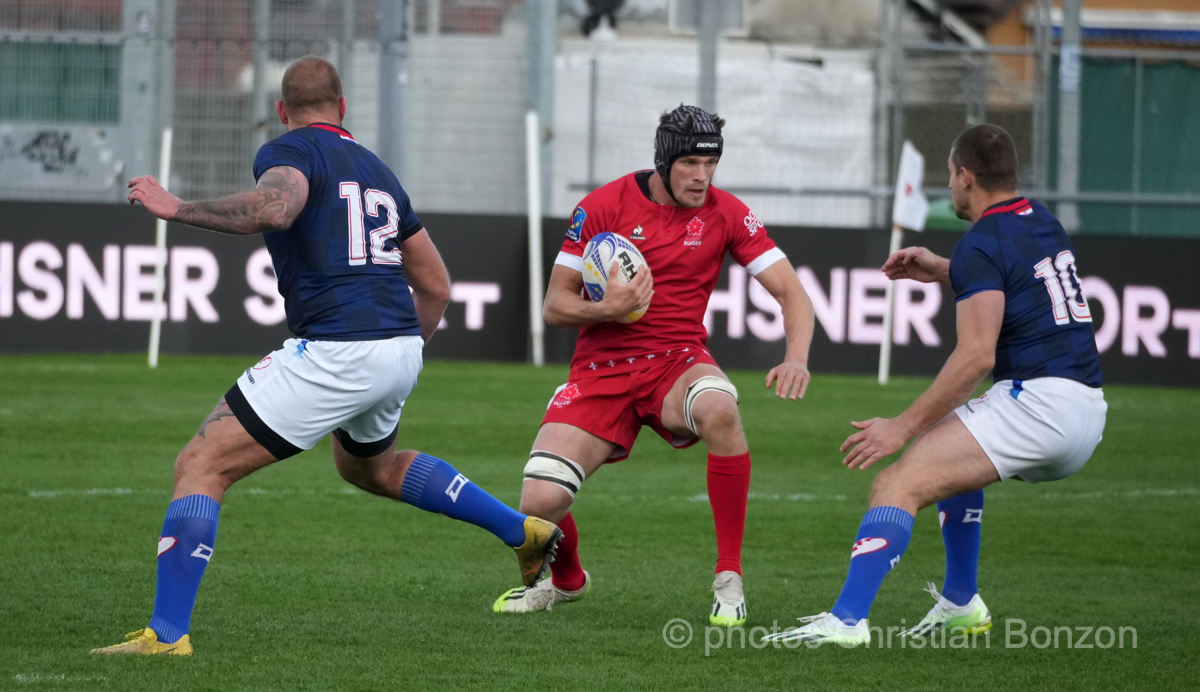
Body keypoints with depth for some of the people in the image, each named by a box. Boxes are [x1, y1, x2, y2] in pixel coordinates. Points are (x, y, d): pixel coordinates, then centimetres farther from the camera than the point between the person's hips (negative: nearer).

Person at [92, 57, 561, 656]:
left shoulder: (288, 151, -1)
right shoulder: (375, 169, 22)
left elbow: (275, 207, -26)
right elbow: (435, 287, 24)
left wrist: (178, 209, -22)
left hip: (335, 352, -8)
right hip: (401, 349, 8)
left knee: (201, 466, -4)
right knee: (369, 466, 38)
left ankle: (167, 633, -14)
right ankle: (523, 531, 39)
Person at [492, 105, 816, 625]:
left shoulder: (725, 213, -2)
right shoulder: (604, 206, -5)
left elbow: (791, 292, -1)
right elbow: (555, 304, -1)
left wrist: (796, 357, -21)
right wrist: (605, 310, -22)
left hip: (677, 364, 0)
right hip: (602, 368, 0)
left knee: (719, 408, -38)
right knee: (539, 503, -18)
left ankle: (729, 579, -26)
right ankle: (566, 580, 22)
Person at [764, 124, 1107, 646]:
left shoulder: (982, 245, -9)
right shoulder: (1043, 223, 17)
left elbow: (977, 355, -18)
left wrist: (904, 426, -15)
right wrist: (942, 272, 31)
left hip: (1035, 398, -9)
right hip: (1089, 412, 9)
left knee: (898, 484, -14)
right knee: (955, 462, 34)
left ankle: (846, 620, -29)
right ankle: (960, 605, 34)